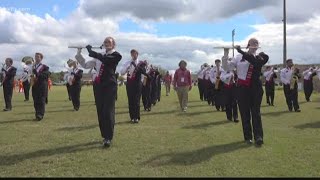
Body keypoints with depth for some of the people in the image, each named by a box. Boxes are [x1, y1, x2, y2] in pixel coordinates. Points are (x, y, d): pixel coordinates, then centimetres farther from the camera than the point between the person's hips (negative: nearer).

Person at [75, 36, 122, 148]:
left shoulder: (116, 55, 0)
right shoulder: (100, 56, 16)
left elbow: (105, 59, -18)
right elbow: (85, 65, 18)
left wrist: (91, 51, -9)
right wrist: (79, 54, 7)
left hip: (110, 85, -5)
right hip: (98, 85, 5)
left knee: (108, 111, -10)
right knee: (100, 112, 6)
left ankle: (108, 138, -7)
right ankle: (104, 136, 17)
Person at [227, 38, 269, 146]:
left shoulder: (259, 58, 3)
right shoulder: (239, 57, 5)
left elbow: (253, 60, -18)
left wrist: (240, 51, -18)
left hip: (255, 88, -1)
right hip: (242, 88, 1)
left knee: (255, 112, -4)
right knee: (244, 113, 4)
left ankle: (258, 137, -3)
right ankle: (248, 137, 13)